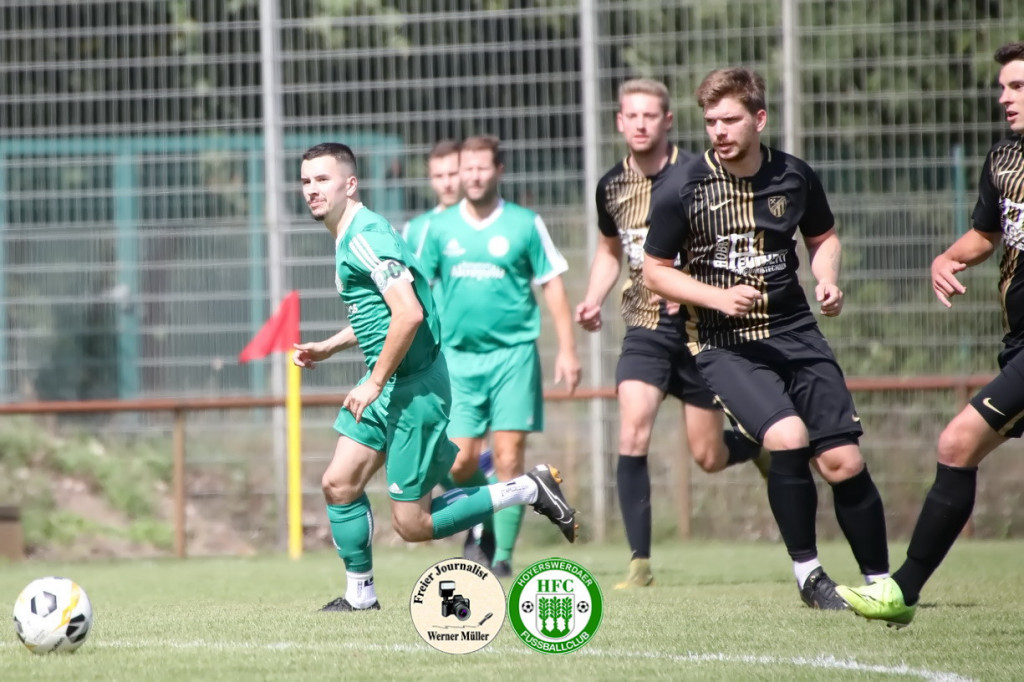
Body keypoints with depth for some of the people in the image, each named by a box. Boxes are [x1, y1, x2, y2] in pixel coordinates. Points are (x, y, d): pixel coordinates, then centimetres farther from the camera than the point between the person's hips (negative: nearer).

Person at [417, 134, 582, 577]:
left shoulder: (525, 224, 2)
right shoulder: (439, 228, 8)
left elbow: (552, 286, 4)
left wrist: (567, 349, -1)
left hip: (513, 353, -2)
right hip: (457, 357, 2)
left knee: (508, 457, -8)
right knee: (458, 464, -5)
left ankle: (503, 554, -2)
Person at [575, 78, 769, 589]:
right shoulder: (611, 186, 4)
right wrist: (593, 301, 6)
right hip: (645, 329, 3)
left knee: (709, 457, 2)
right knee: (632, 435, -17)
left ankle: (761, 446, 39)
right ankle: (640, 562, -11)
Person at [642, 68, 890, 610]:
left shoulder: (794, 177, 0)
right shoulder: (683, 190, -8)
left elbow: (824, 237, 19)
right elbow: (655, 271, 1)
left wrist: (827, 280, -2)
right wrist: (719, 297, -14)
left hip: (794, 332, 3)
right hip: (723, 344, -3)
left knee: (844, 462, -4)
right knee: (788, 437, -27)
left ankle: (880, 583, 13)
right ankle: (806, 571, -9)